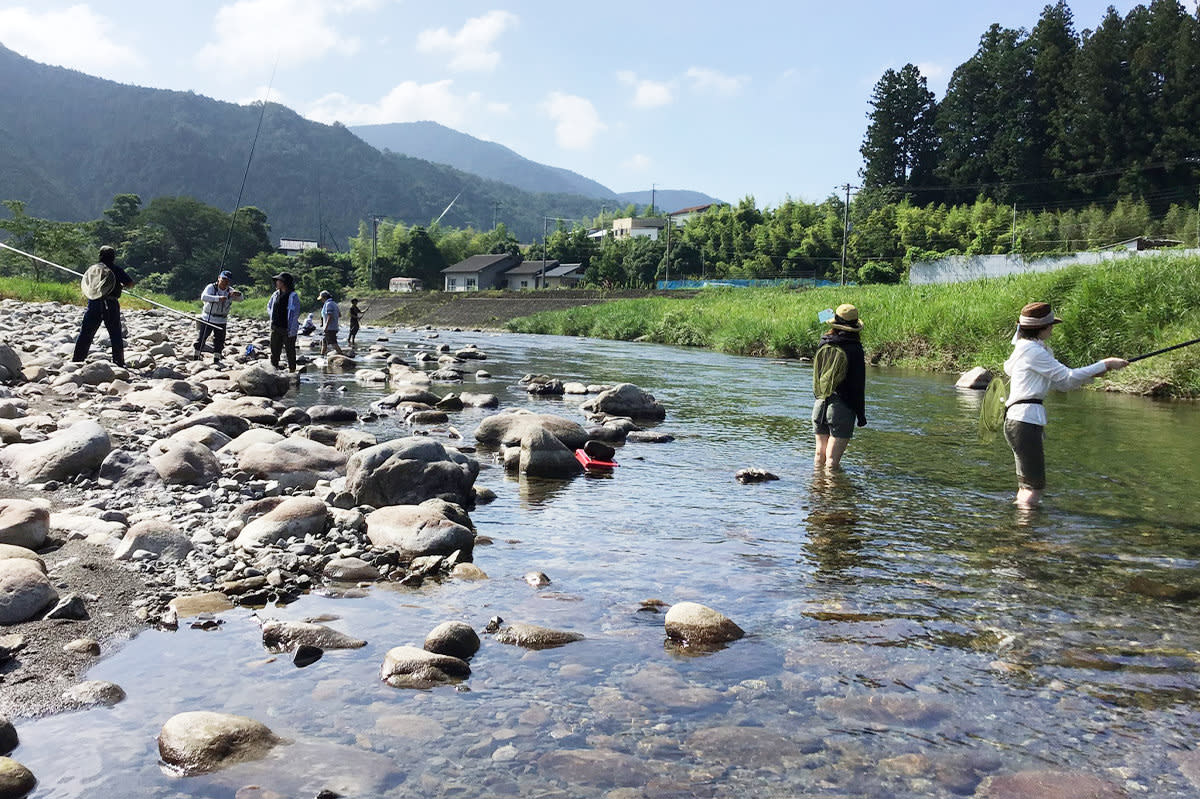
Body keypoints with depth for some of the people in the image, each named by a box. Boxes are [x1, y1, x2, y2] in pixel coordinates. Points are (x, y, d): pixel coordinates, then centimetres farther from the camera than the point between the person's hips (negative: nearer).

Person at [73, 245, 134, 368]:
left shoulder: (92, 268, 8)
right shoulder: (116, 270, -3)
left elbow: (83, 285, 13)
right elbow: (131, 284, -3)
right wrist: (122, 285, 18)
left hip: (94, 304, 3)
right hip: (110, 305, -3)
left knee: (85, 334, 9)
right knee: (116, 335, 4)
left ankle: (76, 360, 10)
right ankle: (119, 363, 3)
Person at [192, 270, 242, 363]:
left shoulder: (230, 291, 1)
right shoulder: (211, 287, -11)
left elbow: (240, 298, -8)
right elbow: (203, 297, -27)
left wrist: (238, 294, -33)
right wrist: (218, 298, -39)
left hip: (221, 321, 3)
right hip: (207, 319, -3)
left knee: (219, 341, 6)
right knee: (201, 338, 3)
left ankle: (216, 360, 17)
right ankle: (195, 358, 16)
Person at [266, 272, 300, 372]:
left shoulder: (293, 296, -9)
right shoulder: (275, 294, 9)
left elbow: (296, 314, -11)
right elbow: (269, 306, 26)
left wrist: (292, 331, -15)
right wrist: (272, 317, 9)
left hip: (288, 330, -6)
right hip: (275, 329, 6)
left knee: (290, 351, 3)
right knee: (274, 351, 8)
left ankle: (292, 370, 12)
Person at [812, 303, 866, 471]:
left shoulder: (824, 345, 4)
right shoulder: (854, 349, -8)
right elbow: (859, 384, -7)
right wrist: (861, 413, -2)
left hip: (820, 404, 5)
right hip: (842, 407, -5)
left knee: (819, 455, 13)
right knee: (832, 460, -3)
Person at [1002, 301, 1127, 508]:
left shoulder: (1025, 348, 19)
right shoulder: (1033, 351, -12)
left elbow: (1060, 383, 21)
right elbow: (1067, 378, -11)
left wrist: (1092, 373, 11)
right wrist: (1105, 365, -4)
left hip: (1017, 420, 10)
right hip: (1025, 419, -10)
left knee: (1026, 485, 14)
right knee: (1034, 487, -8)